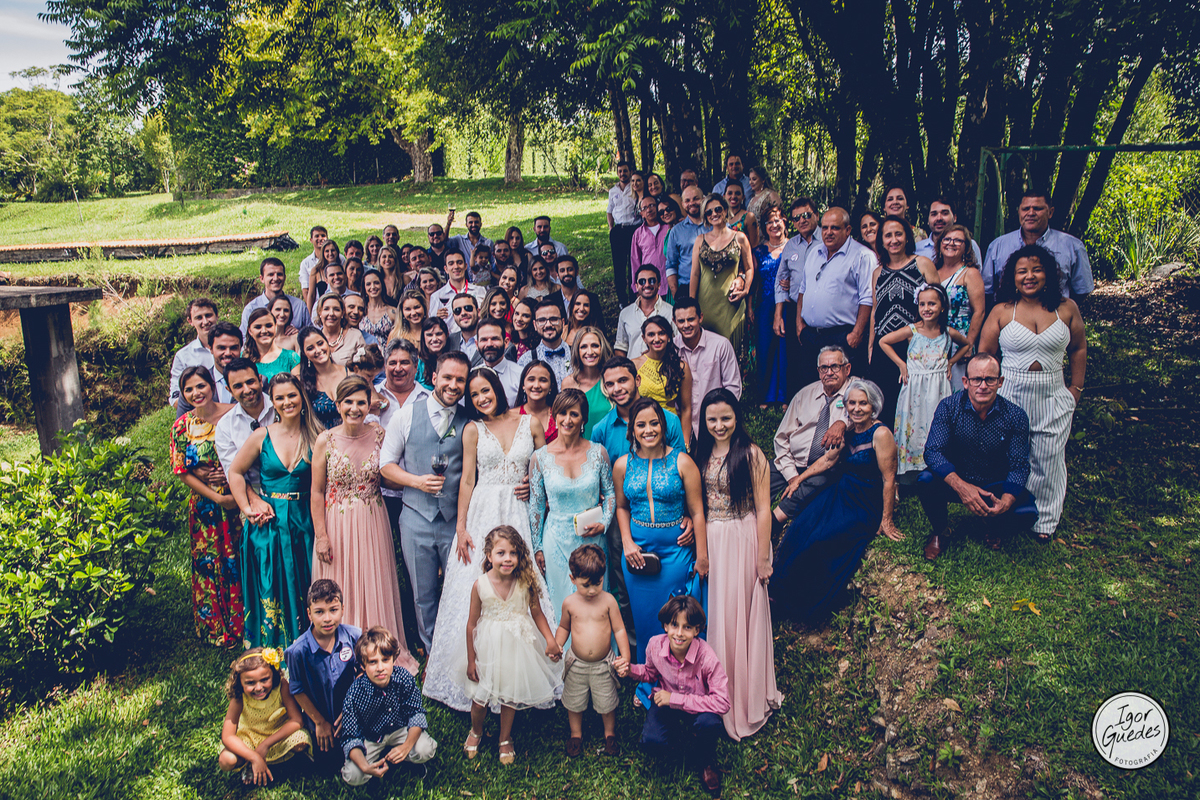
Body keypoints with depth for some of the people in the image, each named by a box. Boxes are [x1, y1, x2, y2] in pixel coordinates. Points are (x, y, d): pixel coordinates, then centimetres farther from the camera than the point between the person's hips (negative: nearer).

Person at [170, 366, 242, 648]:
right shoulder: (181, 426, -1)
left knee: (242, 561, 3)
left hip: (239, 501, -1)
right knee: (210, 565, 9)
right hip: (205, 506, 2)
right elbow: (182, 472, -1)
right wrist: (217, 497, -10)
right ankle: (217, 628, 25)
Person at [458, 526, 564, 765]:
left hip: (517, 646, 1)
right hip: (488, 647, 0)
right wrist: (471, 660, -2)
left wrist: (550, 639, -15)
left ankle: (505, 739, 41)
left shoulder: (526, 582, -16)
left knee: (510, 696, 15)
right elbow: (472, 624, -7)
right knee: (480, 696, 13)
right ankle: (476, 731, 45)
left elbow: (537, 613, -2)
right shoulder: (480, 585, -17)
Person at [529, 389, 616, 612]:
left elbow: (610, 493, 7)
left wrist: (604, 523, -8)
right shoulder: (540, 457, -6)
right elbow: (536, 506, 1)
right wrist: (537, 547, 3)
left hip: (593, 539, 1)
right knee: (562, 600, 9)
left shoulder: (598, 453, -4)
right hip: (557, 541, -1)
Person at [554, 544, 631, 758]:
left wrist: (625, 656, -15)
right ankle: (576, 734, 41)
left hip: (603, 664, -1)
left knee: (607, 703, 14)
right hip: (576, 664, 1)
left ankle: (609, 734, 39)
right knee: (574, 702, 17)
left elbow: (619, 629, -6)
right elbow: (563, 627, 8)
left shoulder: (608, 600, -12)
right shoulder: (569, 603, -9)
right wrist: (556, 646, -9)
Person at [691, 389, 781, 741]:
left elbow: (763, 509, -11)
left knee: (740, 614, 3)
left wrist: (763, 558, -11)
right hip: (708, 541, 5)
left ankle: (747, 698, 22)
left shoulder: (751, 454, -11)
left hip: (742, 542, -5)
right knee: (712, 615, 13)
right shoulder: (700, 454, 4)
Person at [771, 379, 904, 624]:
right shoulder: (849, 429, 4)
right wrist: (800, 477, 11)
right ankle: (781, 589, -5)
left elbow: (889, 479, -17)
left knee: (824, 539, -21)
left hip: (866, 504, -7)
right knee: (801, 528, -12)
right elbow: (829, 459, 17)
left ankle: (810, 605, -5)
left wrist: (886, 520, -15)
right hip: (841, 493, 7)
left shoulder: (881, 434, -19)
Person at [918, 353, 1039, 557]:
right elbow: (932, 451, -23)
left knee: (1027, 513, -26)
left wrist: (1005, 501, -34)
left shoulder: (1016, 416, -12)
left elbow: (1019, 466, -13)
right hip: (956, 481, -1)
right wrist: (960, 486, -39)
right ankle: (941, 530, 1)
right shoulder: (949, 407, -15)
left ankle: (993, 526, 13)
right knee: (926, 482, -31)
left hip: (996, 487, 1)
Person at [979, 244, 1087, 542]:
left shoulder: (1066, 308, 2)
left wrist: (1076, 388, 10)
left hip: (1053, 398, 1)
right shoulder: (1002, 311, -2)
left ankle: (1044, 520, 22)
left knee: (1047, 459, 7)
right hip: (1009, 396, -1)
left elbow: (1079, 348, 13)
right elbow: (984, 354, 3)